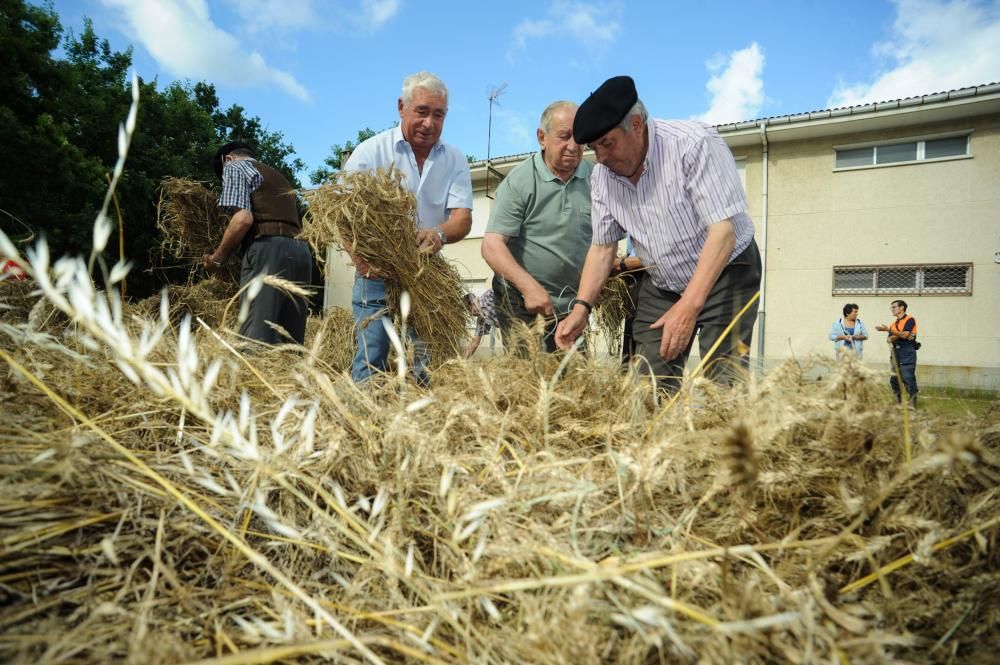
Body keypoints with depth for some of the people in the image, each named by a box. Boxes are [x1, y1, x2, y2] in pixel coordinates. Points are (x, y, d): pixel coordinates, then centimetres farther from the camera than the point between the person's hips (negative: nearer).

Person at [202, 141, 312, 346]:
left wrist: (217, 258, 3)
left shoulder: (235, 166, 11)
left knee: (255, 336, -12)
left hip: (269, 249, -7)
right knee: (290, 341, 5)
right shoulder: (279, 177, 34)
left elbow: (243, 218, -6)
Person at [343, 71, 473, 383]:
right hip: (377, 275, -2)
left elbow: (463, 218, -4)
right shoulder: (371, 151, -2)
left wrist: (440, 233, -29)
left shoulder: (455, 160, 6)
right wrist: (360, 256, -30)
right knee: (371, 364, -6)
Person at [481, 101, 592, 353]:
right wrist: (528, 286, -32)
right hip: (522, 303, -4)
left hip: (572, 304, 4)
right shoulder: (518, 181, -11)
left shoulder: (595, 178, 1)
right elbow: (492, 246, -18)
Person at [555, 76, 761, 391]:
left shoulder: (695, 143, -22)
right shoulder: (601, 175, -5)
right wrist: (581, 307, -12)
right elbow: (602, 247, 2)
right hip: (660, 287, 5)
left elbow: (723, 230, -27)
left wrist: (689, 306, -35)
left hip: (725, 274, -4)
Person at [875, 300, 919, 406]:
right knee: (894, 379, 7)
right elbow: (889, 339, 7)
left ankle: (913, 403, -4)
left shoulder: (910, 320, -2)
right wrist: (900, 335, -11)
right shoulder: (893, 324, 17)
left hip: (907, 354, -7)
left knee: (908, 379, -10)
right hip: (895, 353, 7)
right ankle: (897, 402, 18)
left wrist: (889, 330, -18)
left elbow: (905, 335, -15)